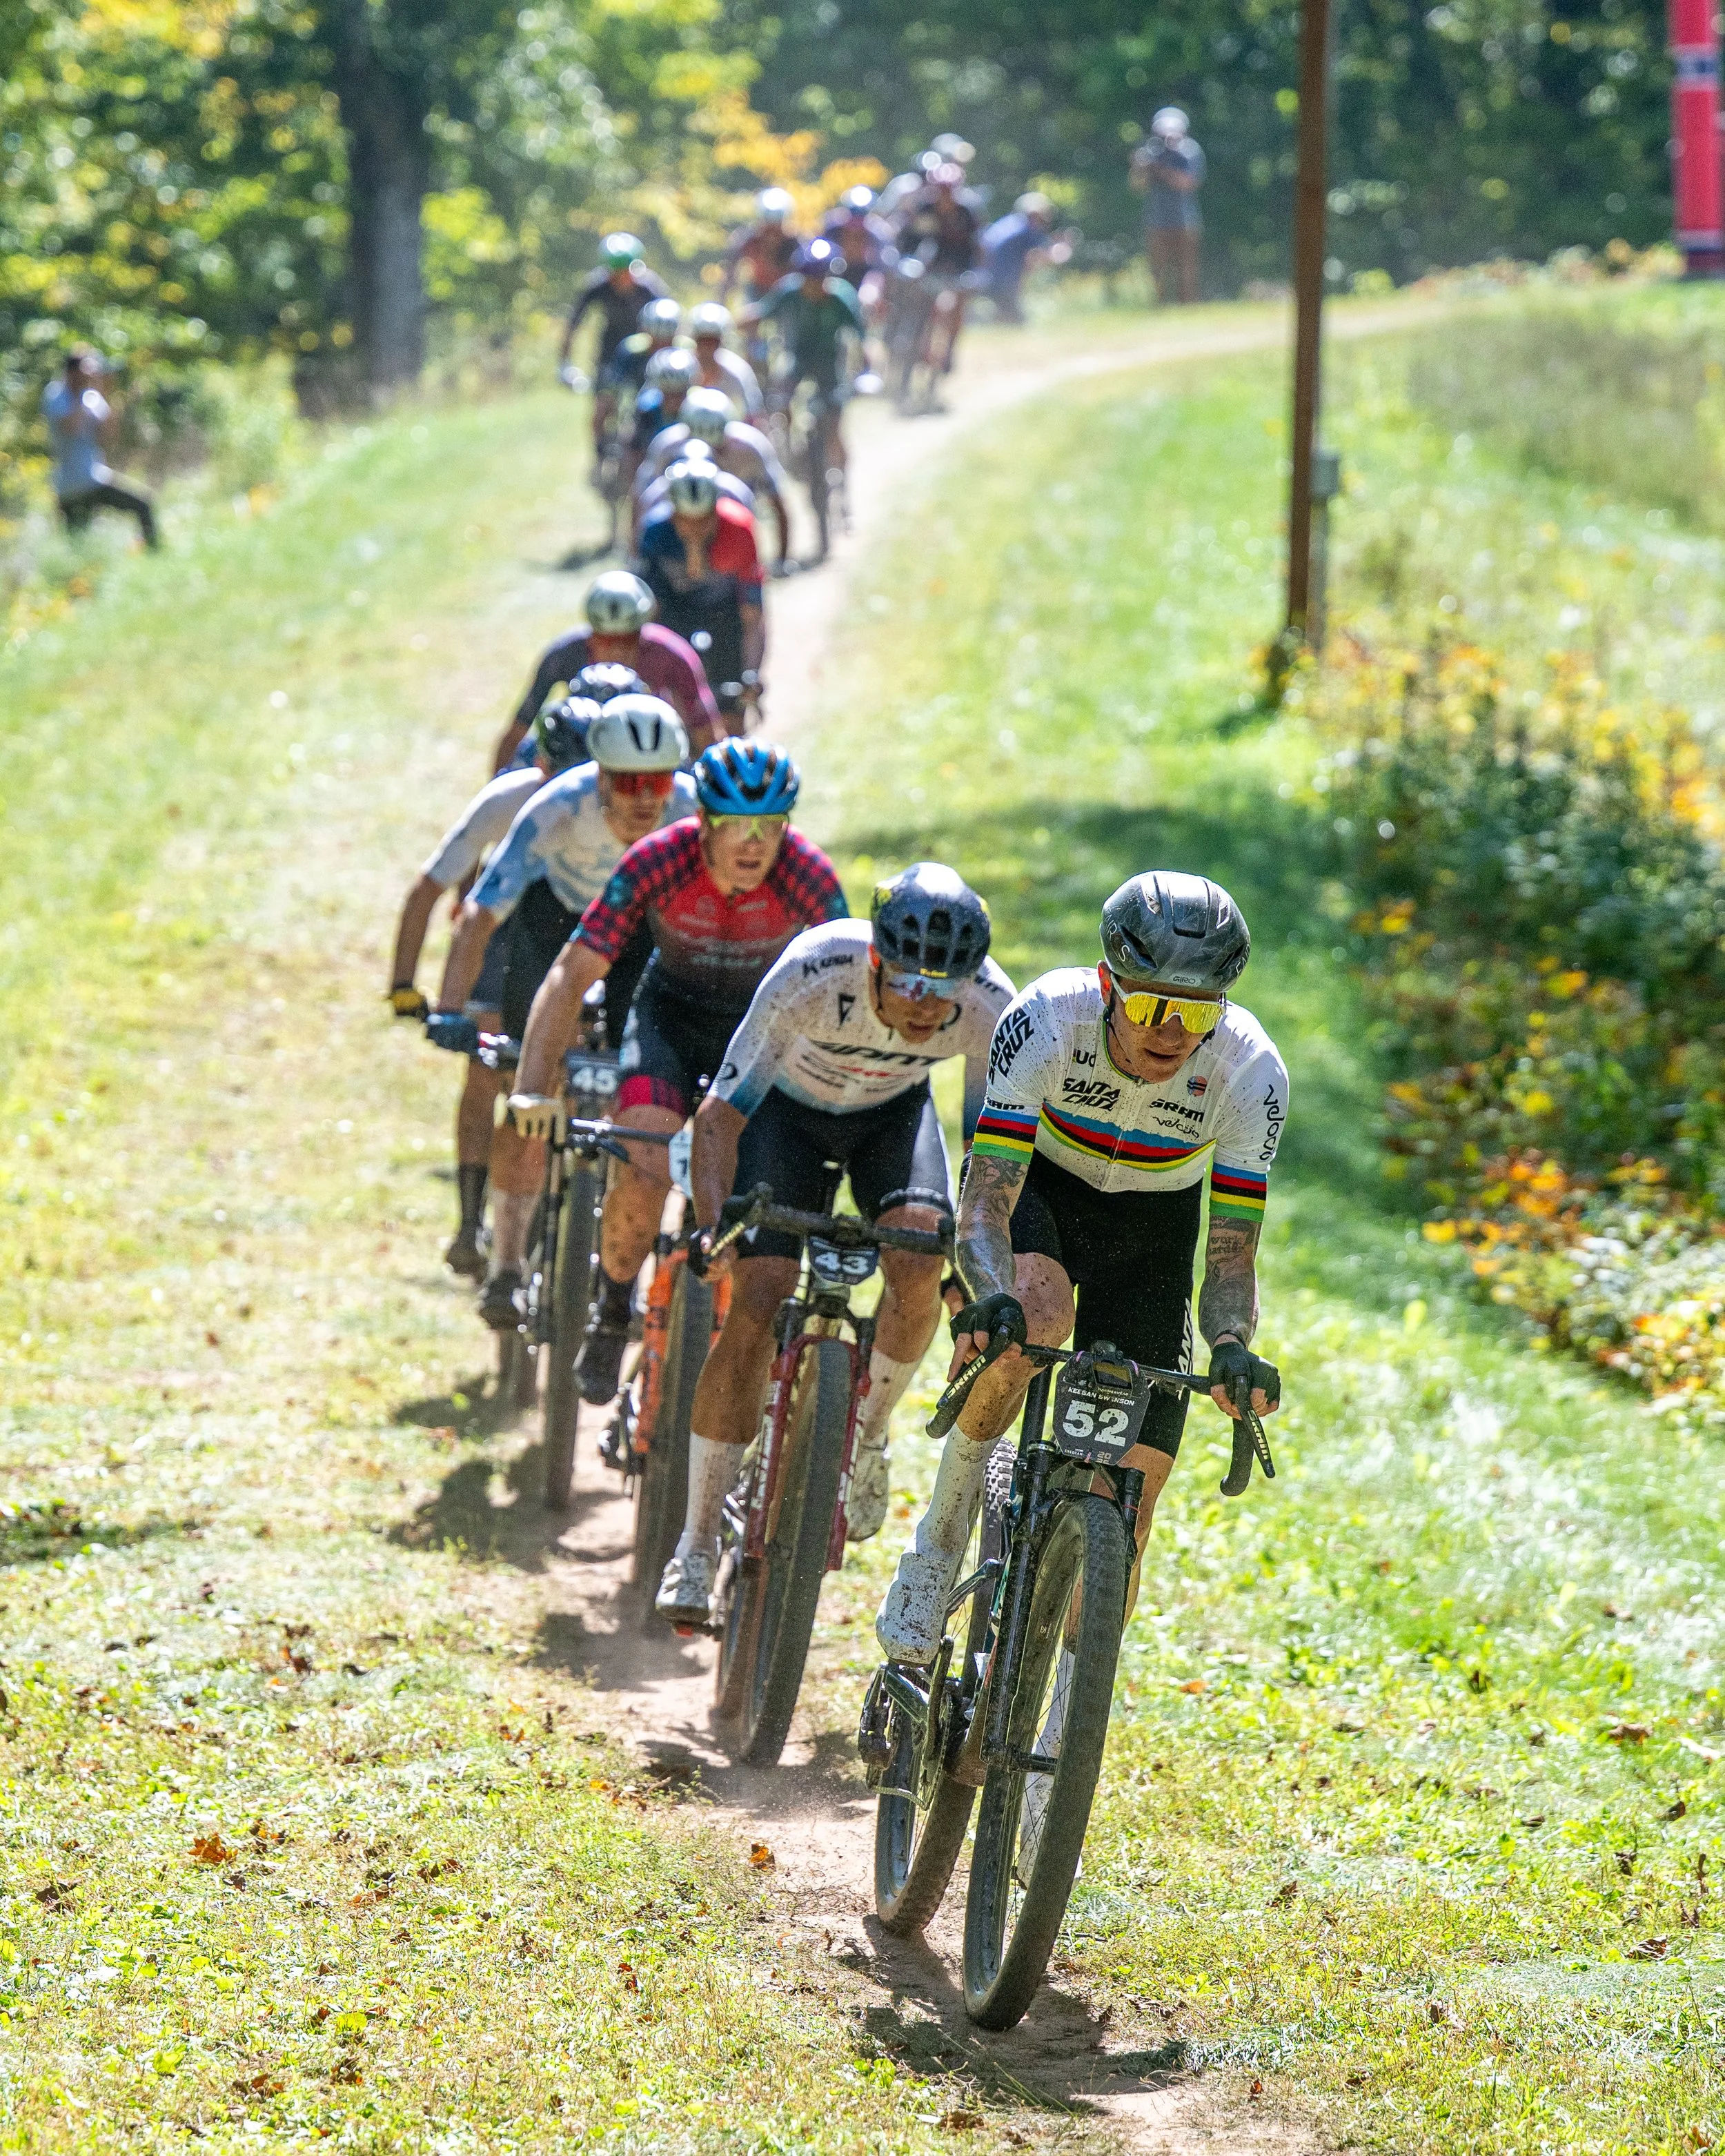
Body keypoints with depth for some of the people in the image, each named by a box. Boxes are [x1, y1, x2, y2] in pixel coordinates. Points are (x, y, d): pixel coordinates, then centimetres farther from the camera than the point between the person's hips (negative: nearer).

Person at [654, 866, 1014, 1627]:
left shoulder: (990, 1007, -32)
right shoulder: (811, 977, -38)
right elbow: (721, 1114, -31)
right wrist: (712, 1226, -44)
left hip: (894, 1109, 2)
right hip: (791, 1107, -2)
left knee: (918, 1263, -27)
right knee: (756, 1307, -15)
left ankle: (865, 1436, 0)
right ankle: (698, 1544, -5)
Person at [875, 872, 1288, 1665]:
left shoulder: (1250, 1071, -29)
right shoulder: (1048, 1018, -34)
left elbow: (1232, 1251, -24)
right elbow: (985, 1199, -36)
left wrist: (1232, 1348, -45)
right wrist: (989, 1299, -56)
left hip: (1152, 1224, 2)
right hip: (1037, 1182, -2)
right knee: (1039, 1309, -38)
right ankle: (940, 1538, -17)